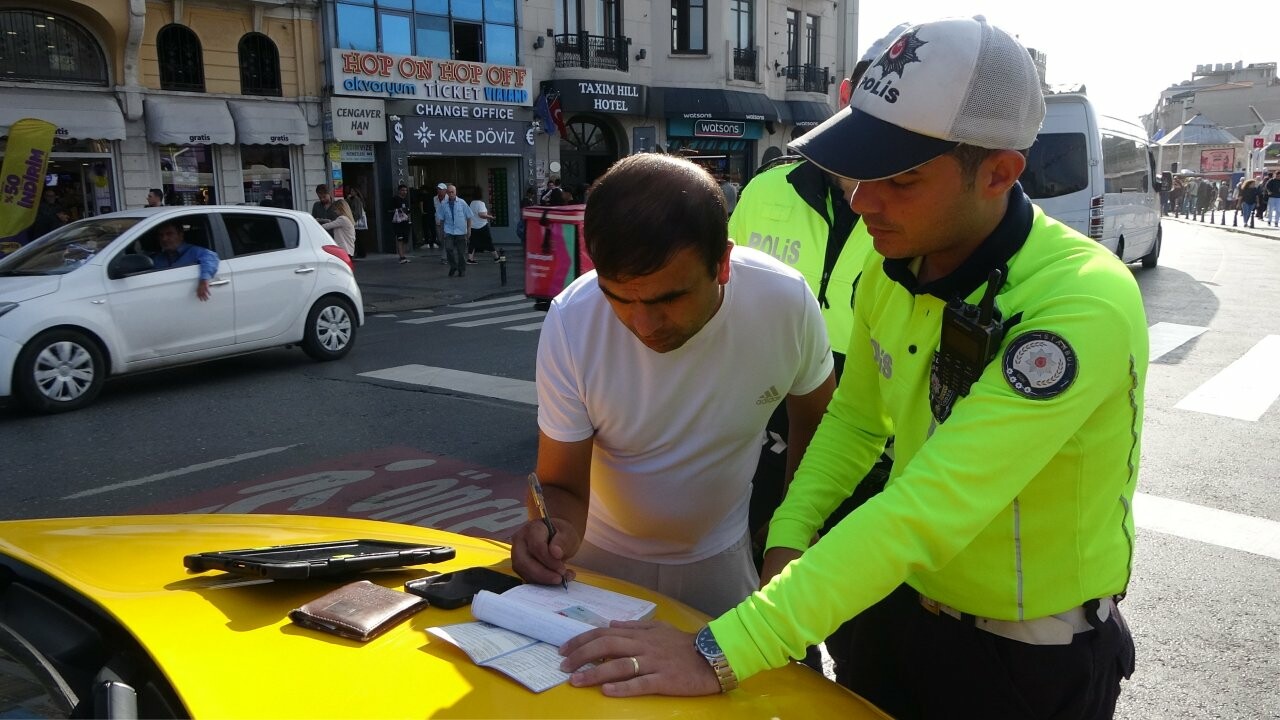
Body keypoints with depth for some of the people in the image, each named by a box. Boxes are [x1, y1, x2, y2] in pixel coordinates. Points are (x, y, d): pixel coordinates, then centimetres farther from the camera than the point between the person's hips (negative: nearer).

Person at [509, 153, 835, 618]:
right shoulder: (570, 322, -28)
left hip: (719, 557, 1)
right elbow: (562, 485, -19)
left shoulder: (786, 301, -26)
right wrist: (555, 533, -40)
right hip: (602, 556, 0)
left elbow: (816, 423, -6)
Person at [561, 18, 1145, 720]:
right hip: (903, 609, 5)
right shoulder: (890, 272, -9)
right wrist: (787, 540, -9)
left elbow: (924, 514, -36)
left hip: (1033, 662, -5)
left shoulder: (1082, 307, -31)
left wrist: (719, 655, -37)